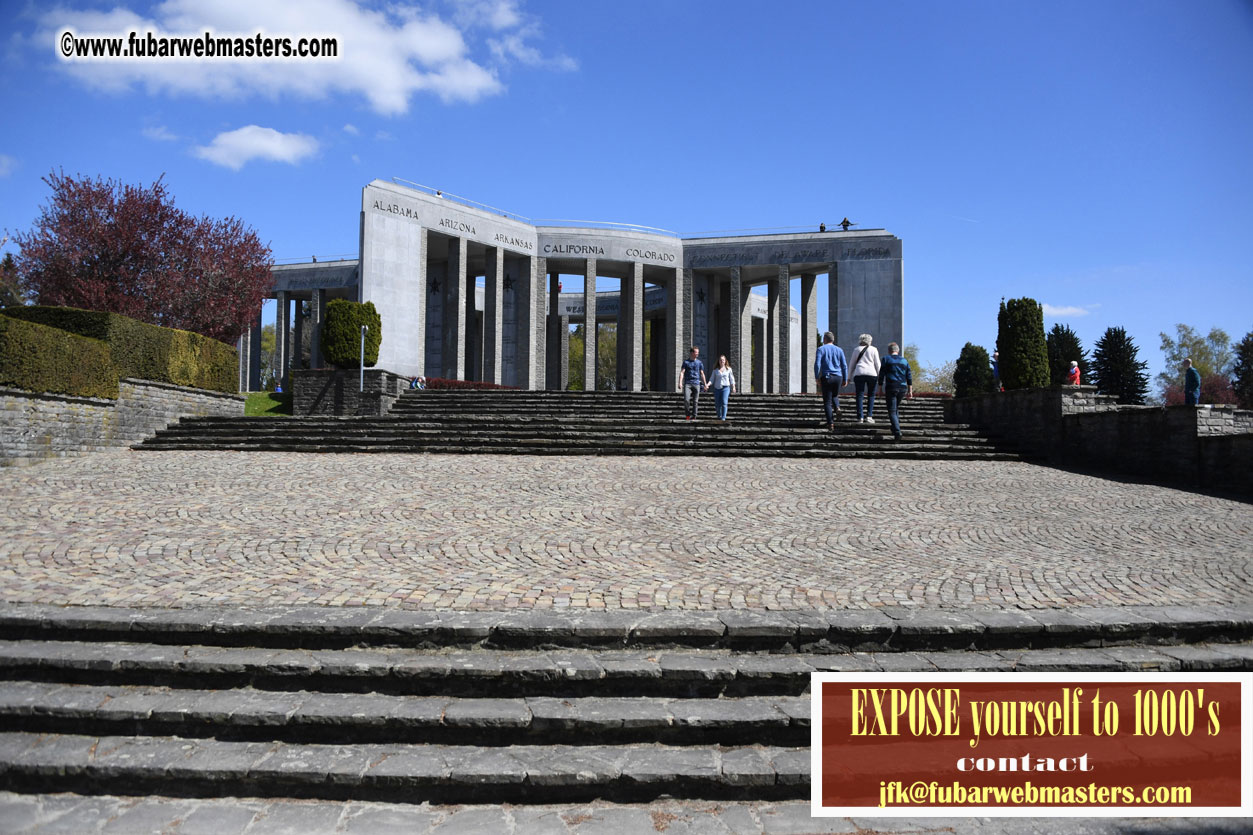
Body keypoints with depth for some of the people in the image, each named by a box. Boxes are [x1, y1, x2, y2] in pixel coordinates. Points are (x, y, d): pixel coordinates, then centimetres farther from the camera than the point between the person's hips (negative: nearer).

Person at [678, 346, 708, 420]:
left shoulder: (699, 363, 11)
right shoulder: (686, 362, 5)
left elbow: (702, 374, 16)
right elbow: (682, 372, -1)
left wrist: (705, 384, 13)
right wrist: (680, 382, -13)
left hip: (696, 384, 2)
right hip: (687, 383, -2)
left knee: (695, 401, -1)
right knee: (686, 399, -15)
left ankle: (693, 417, 6)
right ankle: (687, 414, 5)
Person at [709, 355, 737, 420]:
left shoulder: (728, 369, 7)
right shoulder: (715, 370, 7)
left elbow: (732, 379, 12)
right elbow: (712, 379, 4)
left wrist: (733, 387, 5)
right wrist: (708, 384, -13)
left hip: (725, 388, -2)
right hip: (717, 388, 2)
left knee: (724, 403, -17)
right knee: (717, 404, 4)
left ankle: (723, 418, -18)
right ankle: (719, 417, 20)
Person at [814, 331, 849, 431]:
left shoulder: (821, 349, 1)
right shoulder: (839, 350, 10)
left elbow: (817, 364, -10)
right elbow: (844, 366, 8)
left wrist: (817, 377, -4)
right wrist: (845, 379, 13)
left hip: (826, 377, -3)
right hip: (838, 377, 3)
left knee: (827, 401, 2)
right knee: (835, 395, 27)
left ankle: (831, 423, -5)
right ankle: (837, 407, -4)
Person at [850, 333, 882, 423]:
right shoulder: (873, 349, 11)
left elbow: (852, 364, 15)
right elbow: (877, 364, 8)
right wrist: (879, 376, 12)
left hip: (859, 373, 1)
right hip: (871, 373, -1)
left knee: (859, 396, 0)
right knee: (871, 395, 9)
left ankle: (860, 417, -8)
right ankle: (869, 416, -1)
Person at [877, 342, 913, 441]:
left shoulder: (886, 359, 3)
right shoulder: (904, 360, 14)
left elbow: (881, 375, -1)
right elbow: (909, 377, 12)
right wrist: (910, 391, 13)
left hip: (891, 388, -4)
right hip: (903, 388, 4)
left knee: (892, 411, -5)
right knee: (896, 408, 23)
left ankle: (897, 432, -20)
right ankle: (895, 429, 22)